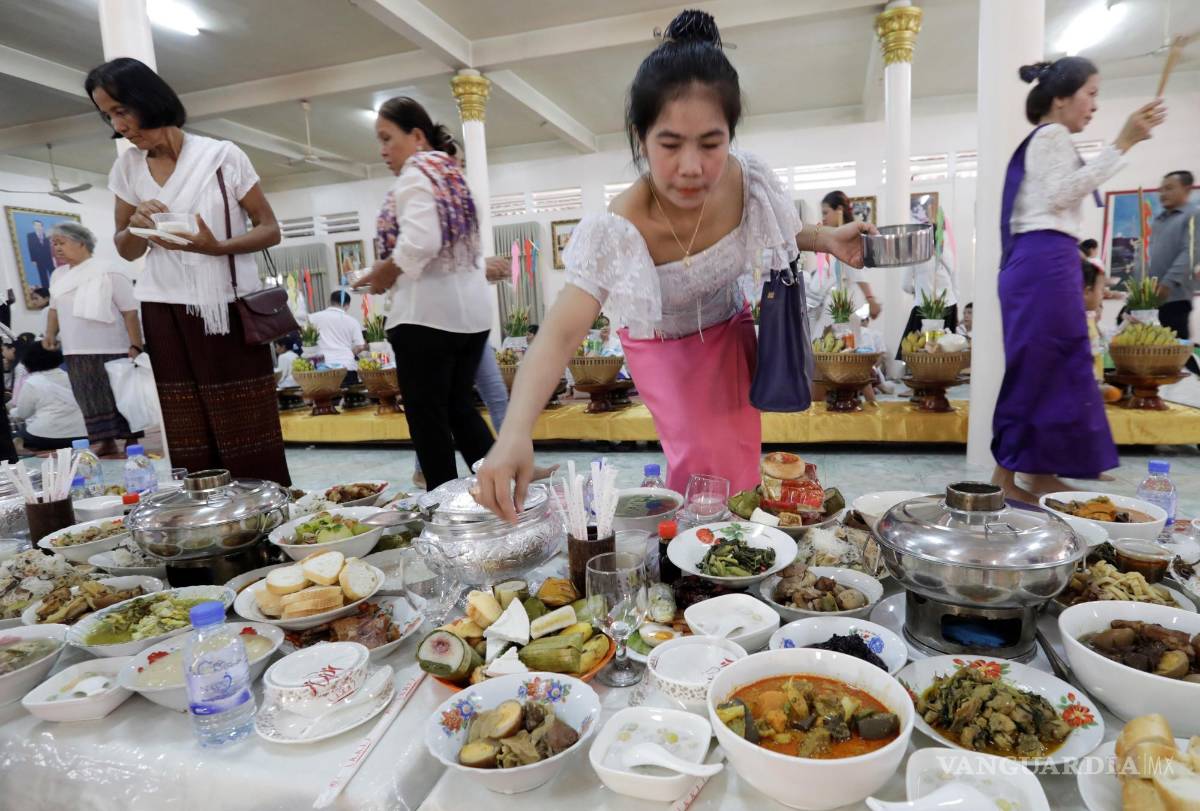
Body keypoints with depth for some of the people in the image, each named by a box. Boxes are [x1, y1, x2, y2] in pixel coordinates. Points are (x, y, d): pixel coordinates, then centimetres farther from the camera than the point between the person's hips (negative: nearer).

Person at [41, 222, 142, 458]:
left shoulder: (106, 272, -9)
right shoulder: (59, 275, 13)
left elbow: (130, 312, -12)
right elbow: (55, 308, 25)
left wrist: (136, 347, -17)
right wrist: (50, 333, 7)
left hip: (111, 351, -7)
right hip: (76, 352, 7)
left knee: (120, 399, 0)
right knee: (91, 401, 9)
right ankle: (104, 441, 18)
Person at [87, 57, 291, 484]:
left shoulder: (221, 156, -1)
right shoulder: (127, 168, 11)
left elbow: (270, 230, 0)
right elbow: (126, 250, 17)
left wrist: (217, 247, -18)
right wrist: (136, 227, -6)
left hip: (228, 310, -4)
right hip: (165, 315, 4)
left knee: (250, 441, -4)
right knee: (190, 444, 3)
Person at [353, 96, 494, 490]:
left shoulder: (417, 173, -6)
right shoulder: (451, 173, 20)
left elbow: (419, 244, -22)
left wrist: (381, 275, -8)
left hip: (429, 310, -9)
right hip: (470, 306, 9)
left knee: (428, 418, -1)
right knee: (460, 409, 15)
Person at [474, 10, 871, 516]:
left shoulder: (752, 183, -24)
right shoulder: (617, 233, -37)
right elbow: (561, 334, -46)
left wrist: (824, 239, -19)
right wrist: (515, 432, -61)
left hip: (732, 329, 4)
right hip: (665, 348, -4)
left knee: (738, 455, 13)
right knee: (704, 461, -12)